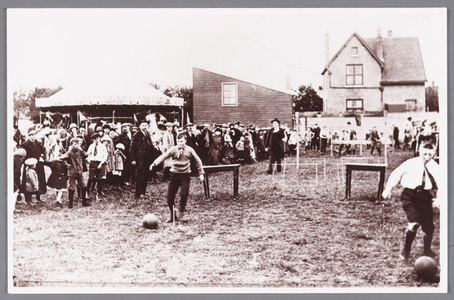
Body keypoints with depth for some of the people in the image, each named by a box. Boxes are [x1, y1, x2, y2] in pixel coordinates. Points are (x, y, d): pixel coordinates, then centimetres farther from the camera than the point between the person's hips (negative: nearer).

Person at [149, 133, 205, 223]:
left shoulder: (189, 150, 0)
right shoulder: (173, 149, -1)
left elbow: (198, 161, 9)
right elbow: (163, 156, -13)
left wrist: (201, 173, 8)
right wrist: (154, 164, -28)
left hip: (185, 175, -1)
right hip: (174, 175, 2)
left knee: (184, 194, -17)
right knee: (170, 197, 0)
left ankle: (181, 213, 8)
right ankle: (172, 216, 21)